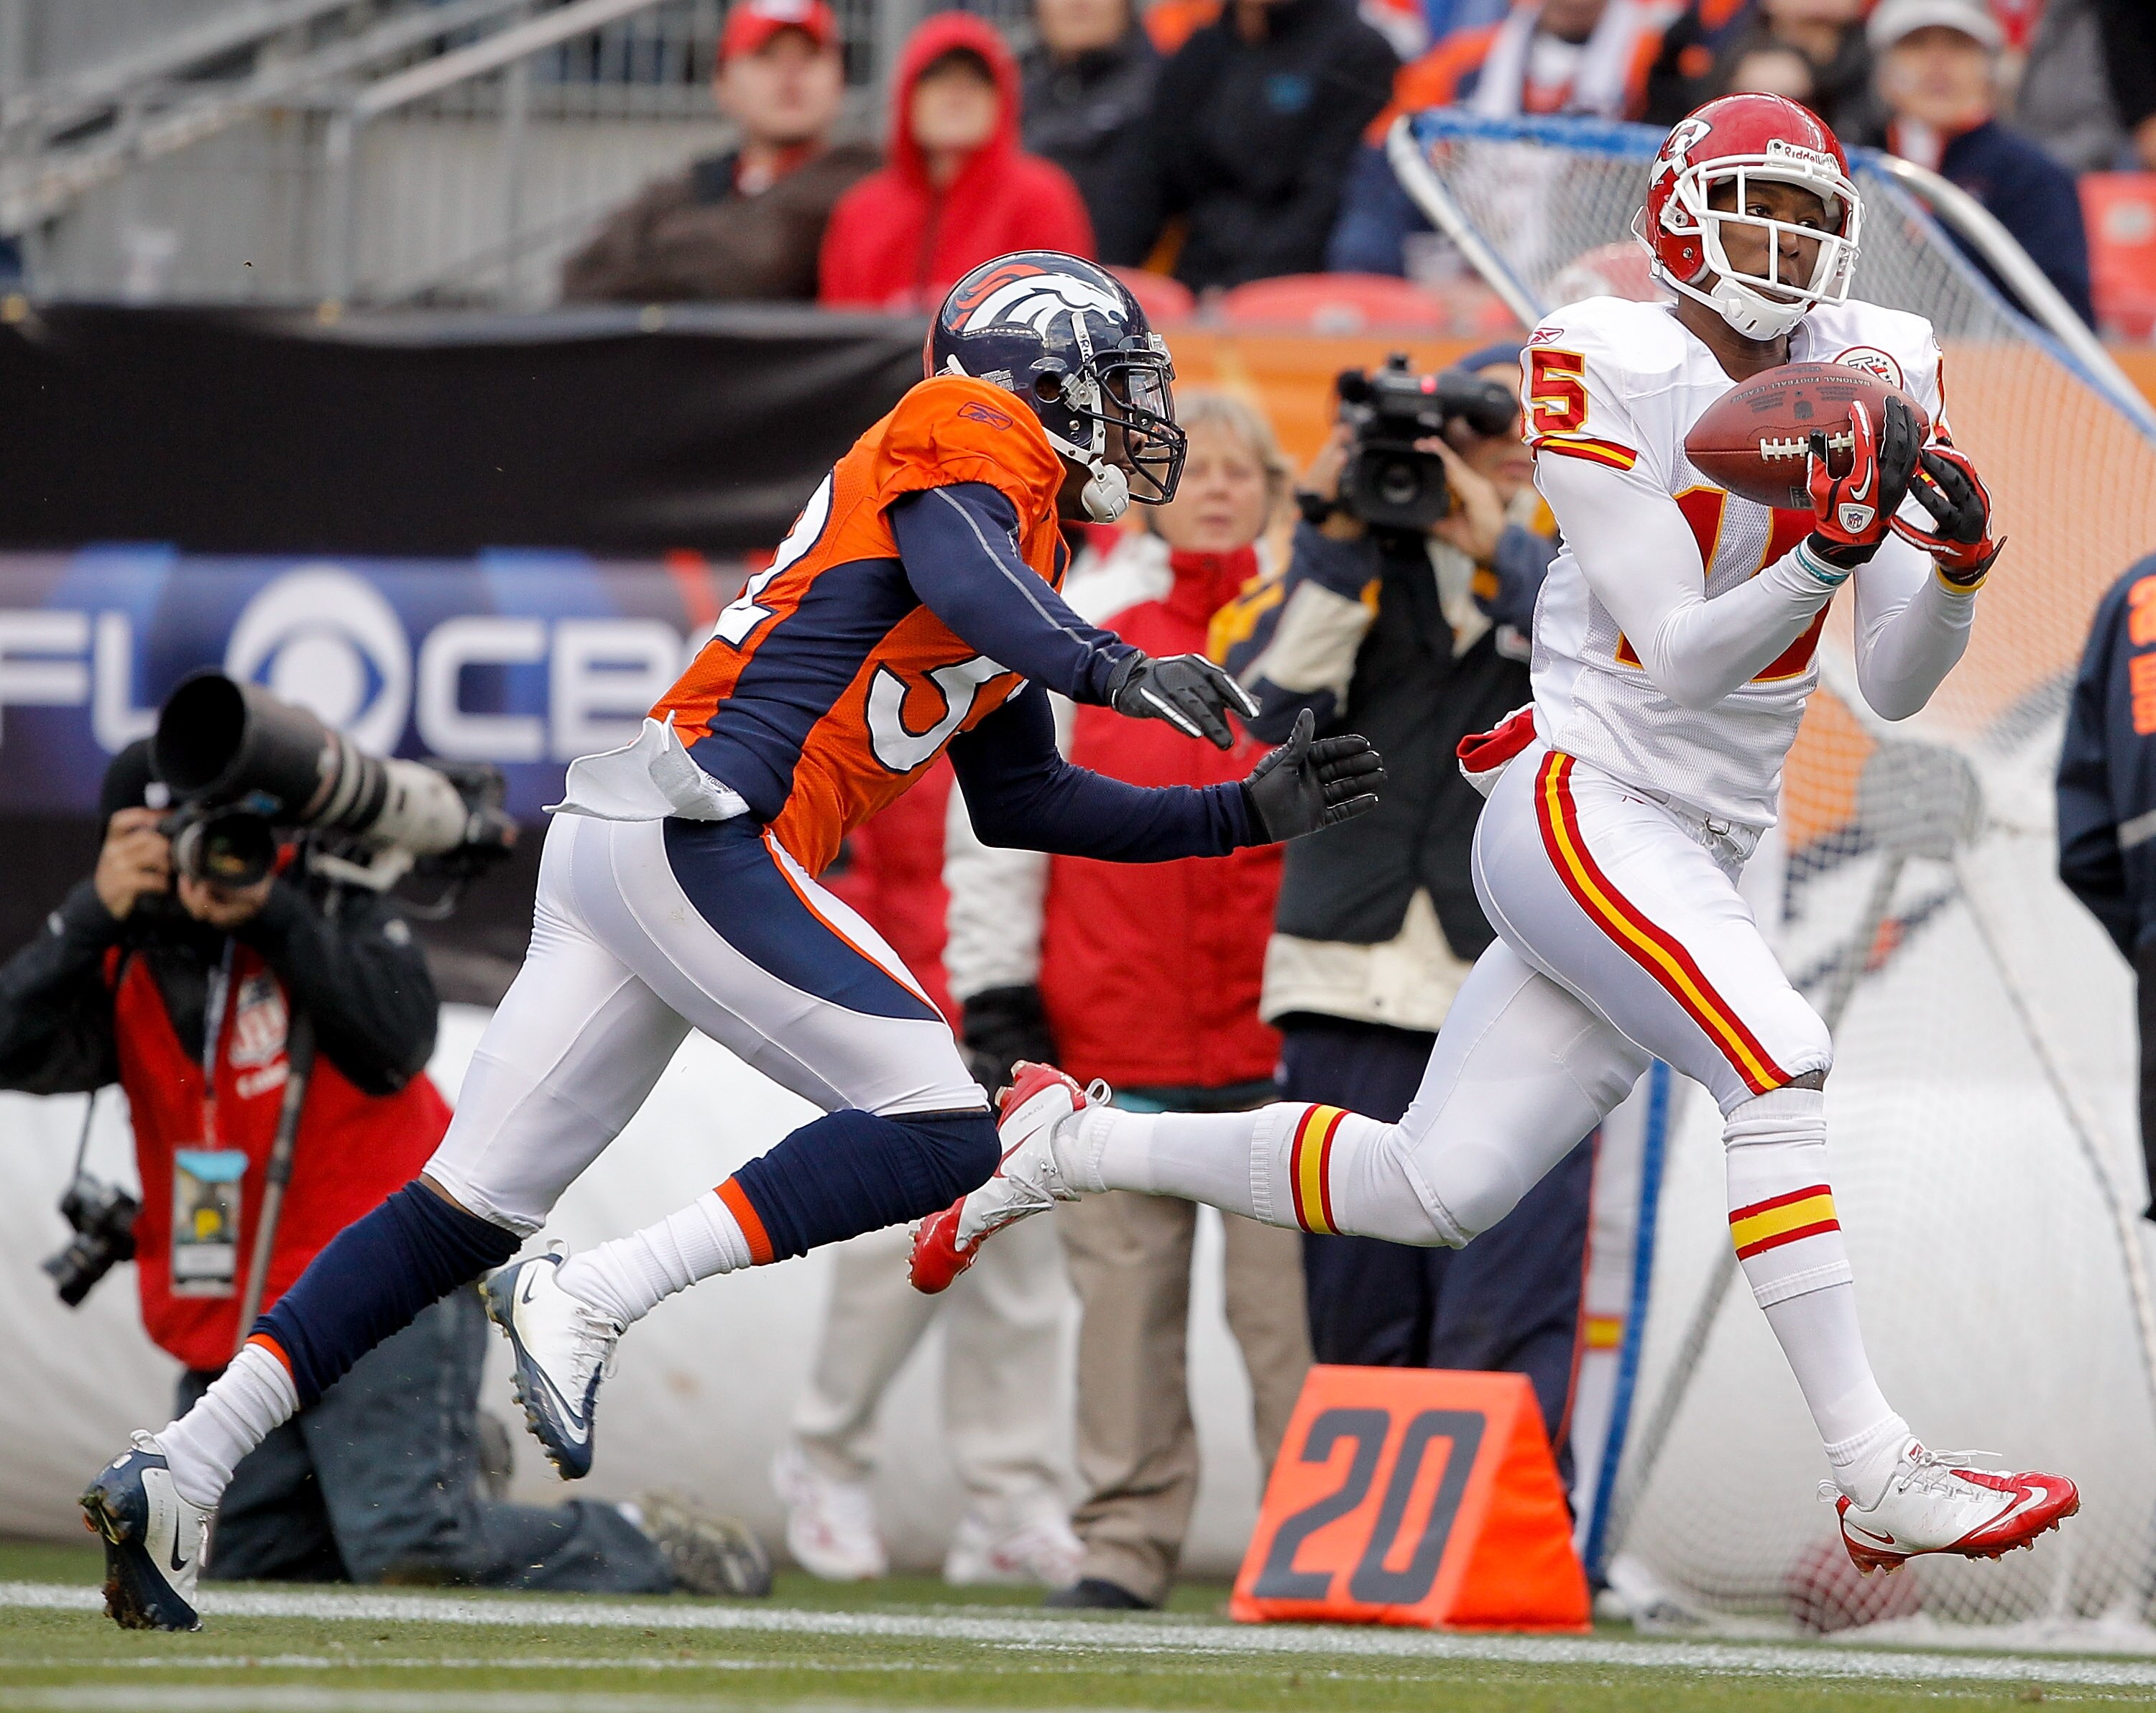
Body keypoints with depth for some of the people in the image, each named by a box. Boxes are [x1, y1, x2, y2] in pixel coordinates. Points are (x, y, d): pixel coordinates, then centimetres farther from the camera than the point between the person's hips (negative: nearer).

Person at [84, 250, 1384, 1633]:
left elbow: (1020, 801, 31)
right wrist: (1116, 672, -33)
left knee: (472, 1206, 8)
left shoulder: (1023, 548, 27)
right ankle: (586, 1304, -19)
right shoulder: (972, 434, 1)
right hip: (691, 827, -10)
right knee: (941, 1131, -12)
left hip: (612, 846, 10)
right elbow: (958, 575, -21)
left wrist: (1248, 816, 29)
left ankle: (173, 1475, 5)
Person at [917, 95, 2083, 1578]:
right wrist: (1829, 553, -30)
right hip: (1584, 807, -7)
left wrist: (1954, 567, -15)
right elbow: (1677, 658, -16)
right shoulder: (1614, 374, -11)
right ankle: (1879, 1473, -27)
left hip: (1696, 853, 7)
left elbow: (1895, 689, 5)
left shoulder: (1868, 375, 6)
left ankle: (1063, 1146, 25)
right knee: (1779, 1065, -26)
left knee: (1432, 1192, 7)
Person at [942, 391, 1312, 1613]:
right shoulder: (1078, 630, 8)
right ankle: (1131, 1534, 8)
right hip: (1117, 1033, 1)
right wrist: (998, 999, 1)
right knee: (1125, 1291, 2)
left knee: (1288, 1294, -4)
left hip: (1277, 1033, -1)